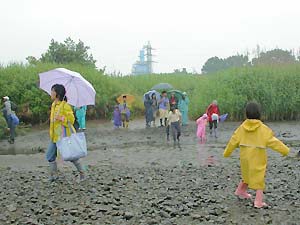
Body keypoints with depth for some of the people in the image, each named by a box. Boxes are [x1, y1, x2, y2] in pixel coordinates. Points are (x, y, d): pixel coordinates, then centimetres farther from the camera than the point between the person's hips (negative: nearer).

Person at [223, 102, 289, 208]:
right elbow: (273, 141, -14)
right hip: (258, 158, -4)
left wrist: (227, 153, 13)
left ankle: (241, 191, 39)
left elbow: (233, 141, 1)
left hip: (245, 157, 4)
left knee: (248, 174, 27)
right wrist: (285, 150, -5)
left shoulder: (242, 127, -5)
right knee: (259, 178, 7)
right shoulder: (263, 129, -15)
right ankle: (258, 202, 5)